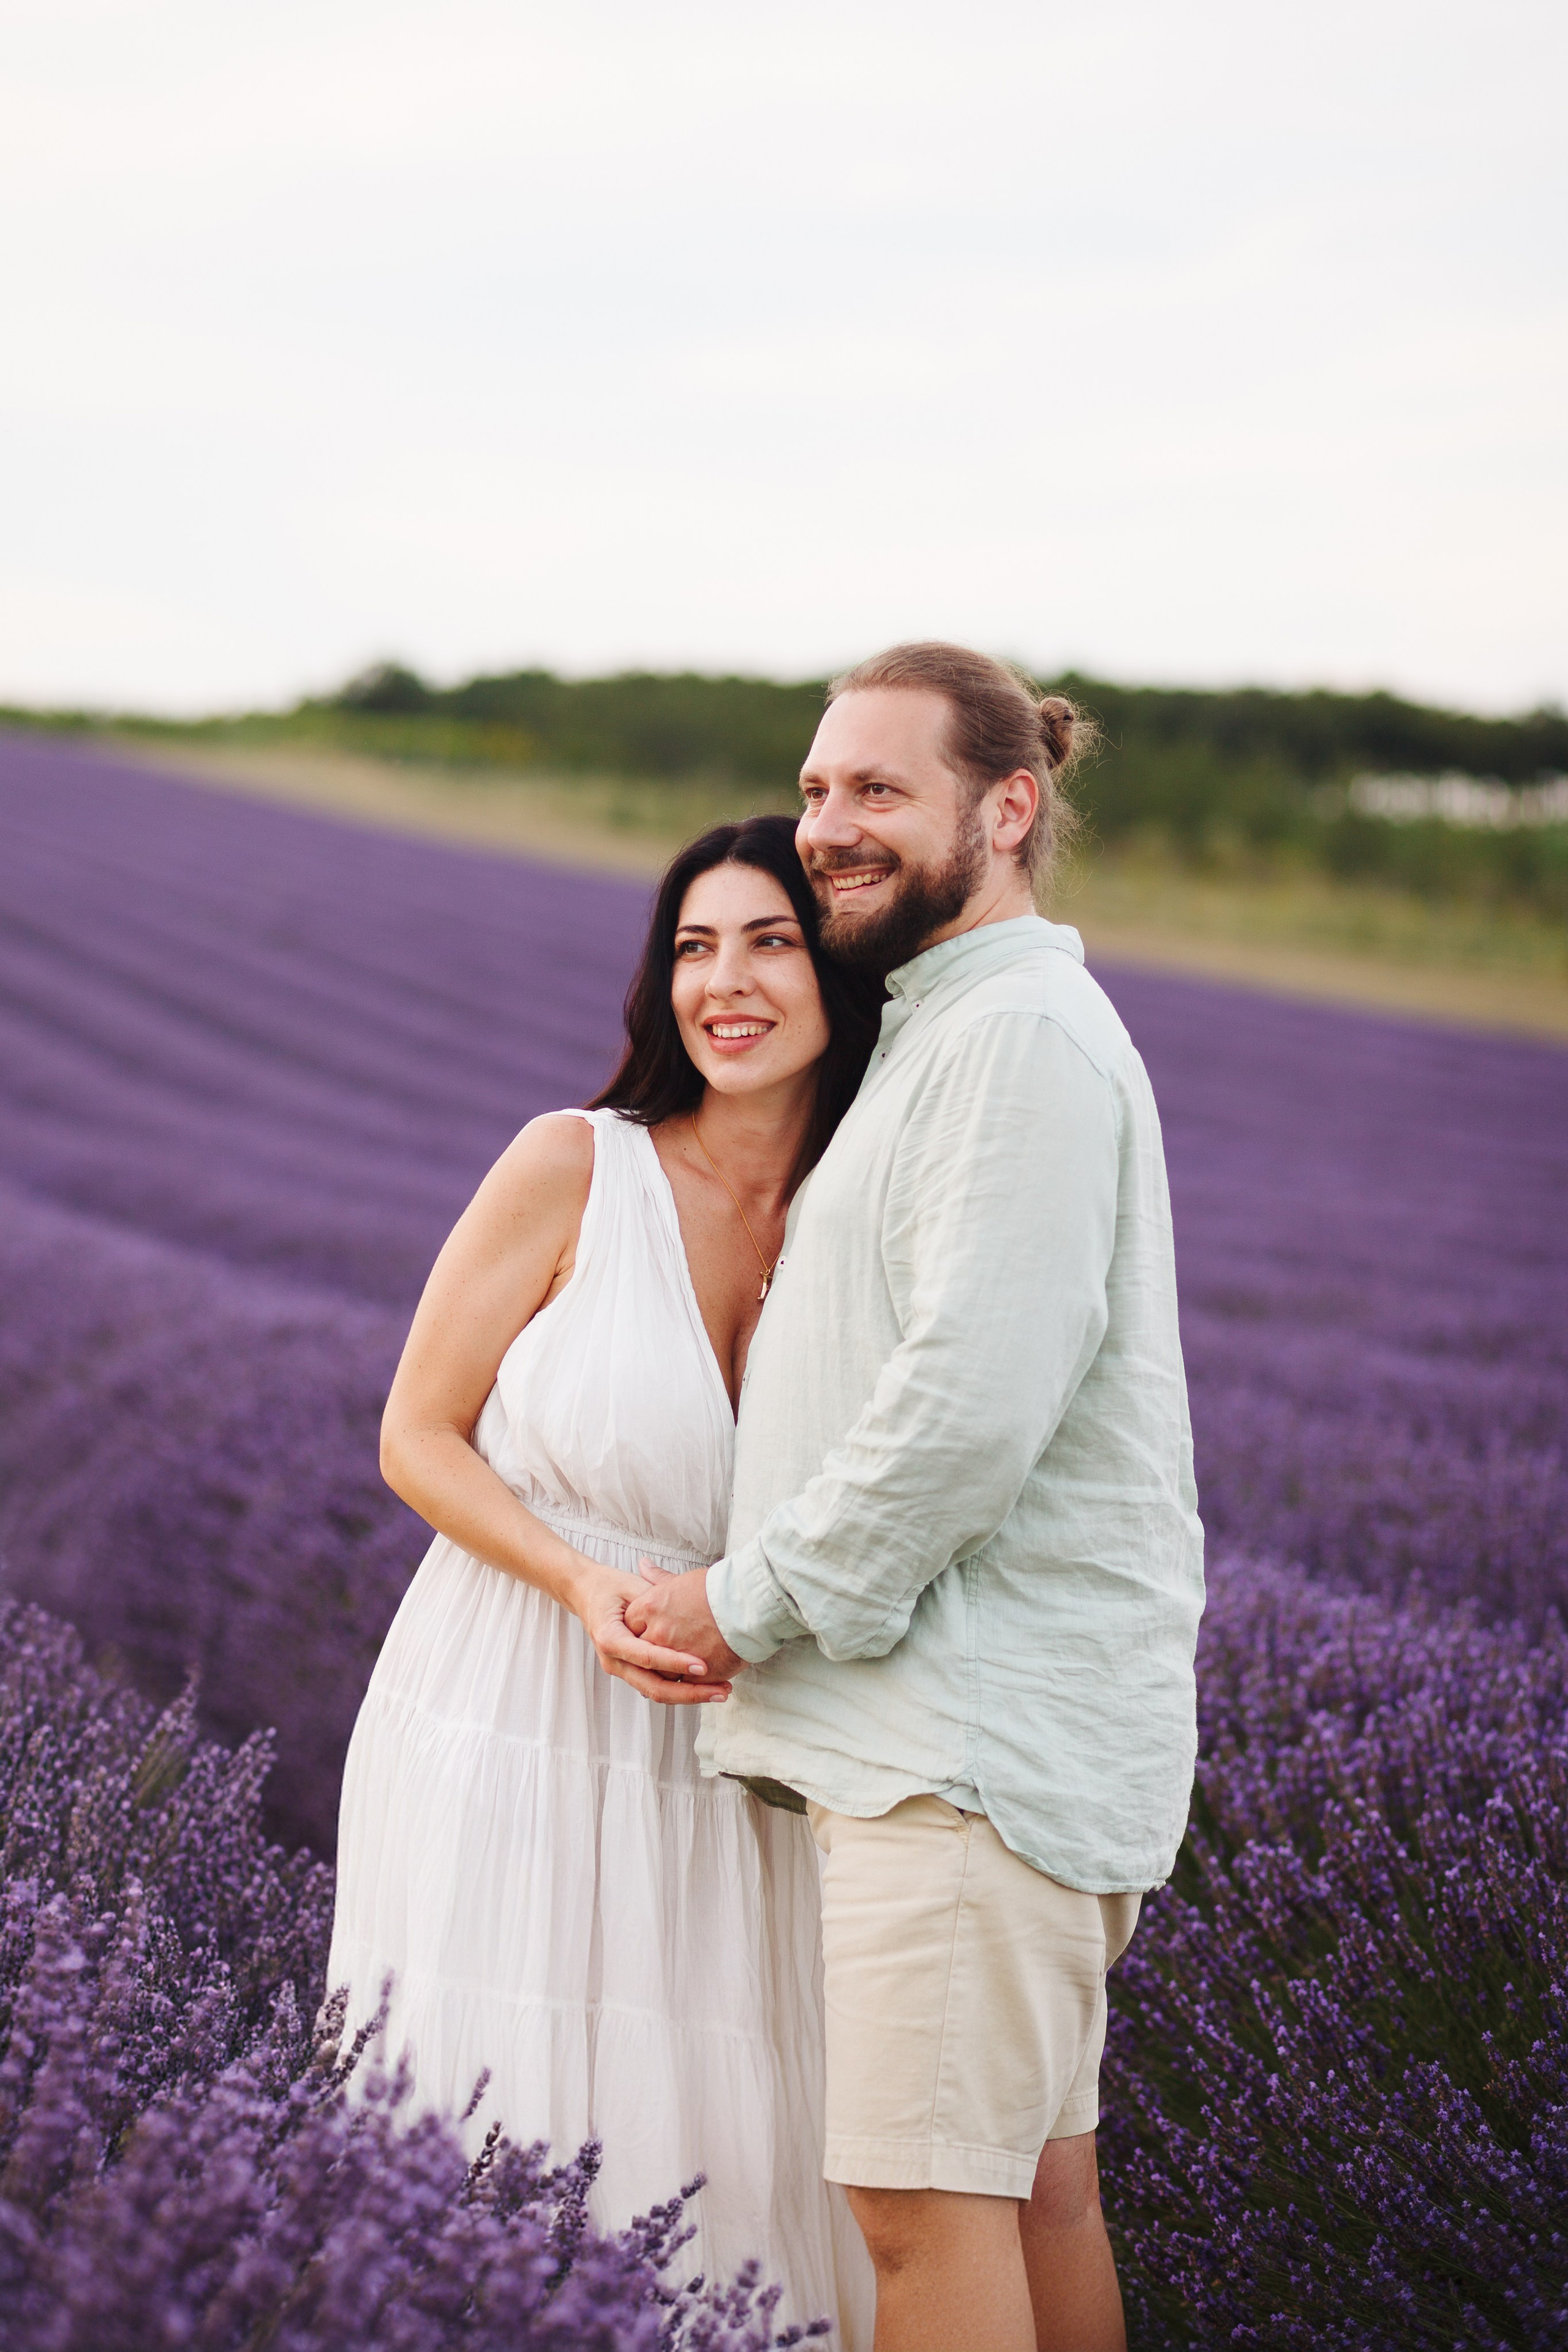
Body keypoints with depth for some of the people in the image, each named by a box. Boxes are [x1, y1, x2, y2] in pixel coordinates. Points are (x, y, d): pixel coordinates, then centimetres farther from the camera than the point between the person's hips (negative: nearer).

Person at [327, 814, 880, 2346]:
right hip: (507, 1737, -3)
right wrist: (589, 1587, -17)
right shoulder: (576, 1170, -8)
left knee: (735, 2154, 6)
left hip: (719, 1770, 3)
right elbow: (417, 1439, -3)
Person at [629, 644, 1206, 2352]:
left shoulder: (1020, 1035, -12)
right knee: (1039, 2177, 15)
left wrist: (760, 1597, -12)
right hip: (968, 1710, 10)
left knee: (924, 2197, -8)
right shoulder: (942, 1031, 22)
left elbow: (975, 1396, -22)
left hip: (978, 1728, -10)